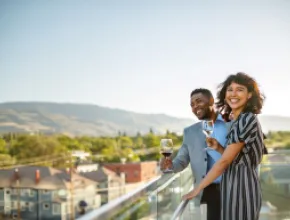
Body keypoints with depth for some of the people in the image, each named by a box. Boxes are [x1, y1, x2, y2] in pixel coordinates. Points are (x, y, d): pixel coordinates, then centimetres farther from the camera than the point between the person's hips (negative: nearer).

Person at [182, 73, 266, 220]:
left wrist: (197, 189, -13)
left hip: (241, 185, -9)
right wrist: (218, 147, -2)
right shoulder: (238, 121, 12)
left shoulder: (247, 119, -17)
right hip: (235, 184, 9)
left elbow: (224, 161, -18)